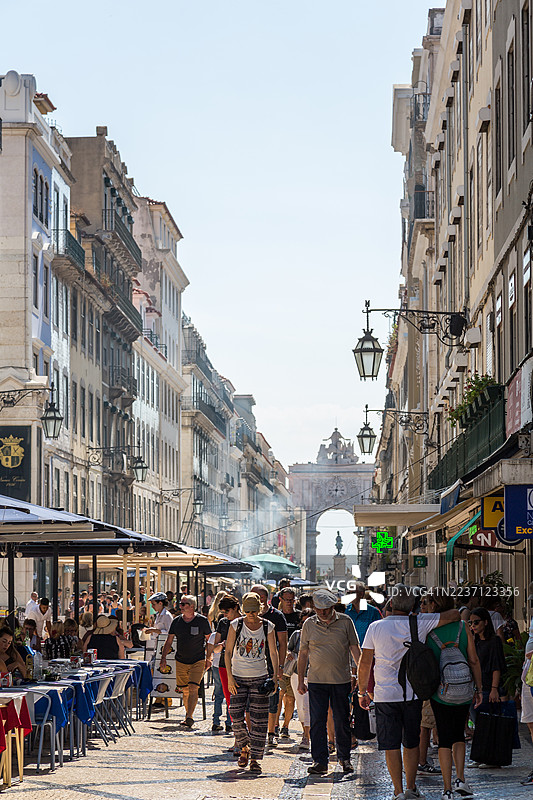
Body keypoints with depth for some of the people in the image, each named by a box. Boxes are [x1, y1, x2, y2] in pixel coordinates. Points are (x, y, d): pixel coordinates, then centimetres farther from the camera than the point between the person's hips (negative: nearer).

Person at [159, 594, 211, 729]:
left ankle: (189, 717, -17)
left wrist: (208, 658, -2)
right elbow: (169, 641, 9)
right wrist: (164, 657, 0)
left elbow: (209, 641, 2)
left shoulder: (202, 621, -5)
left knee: (193, 689, -15)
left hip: (198, 661, -4)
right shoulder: (176, 622, 3)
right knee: (184, 690, 7)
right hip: (181, 661, 4)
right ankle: (189, 714, 24)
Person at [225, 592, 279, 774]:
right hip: (238, 677, 0)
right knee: (236, 716, -6)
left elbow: (273, 653, 5)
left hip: (260, 677, 0)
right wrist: (230, 677, -7)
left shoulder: (268, 627, 1)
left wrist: (275, 675, -6)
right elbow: (228, 651, 1)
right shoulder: (236, 625, -1)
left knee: (259, 720, -3)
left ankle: (255, 759, 3)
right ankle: (244, 748, 20)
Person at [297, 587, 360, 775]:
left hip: (341, 680, 0)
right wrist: (301, 680, 6)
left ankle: (344, 758, 22)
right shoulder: (309, 624, 3)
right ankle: (319, 761, 1)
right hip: (316, 681, 0)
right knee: (317, 721, -4)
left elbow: (355, 649, 5)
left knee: (342, 721, 6)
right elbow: (303, 653, 9)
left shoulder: (345, 622, 1)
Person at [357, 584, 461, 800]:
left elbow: (365, 663, -2)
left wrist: (362, 691, 9)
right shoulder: (419, 624, -5)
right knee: (411, 743, 14)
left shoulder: (376, 627, -5)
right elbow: (455, 614, -4)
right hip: (412, 693, 1)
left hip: (385, 694, -1)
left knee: (391, 745, 4)